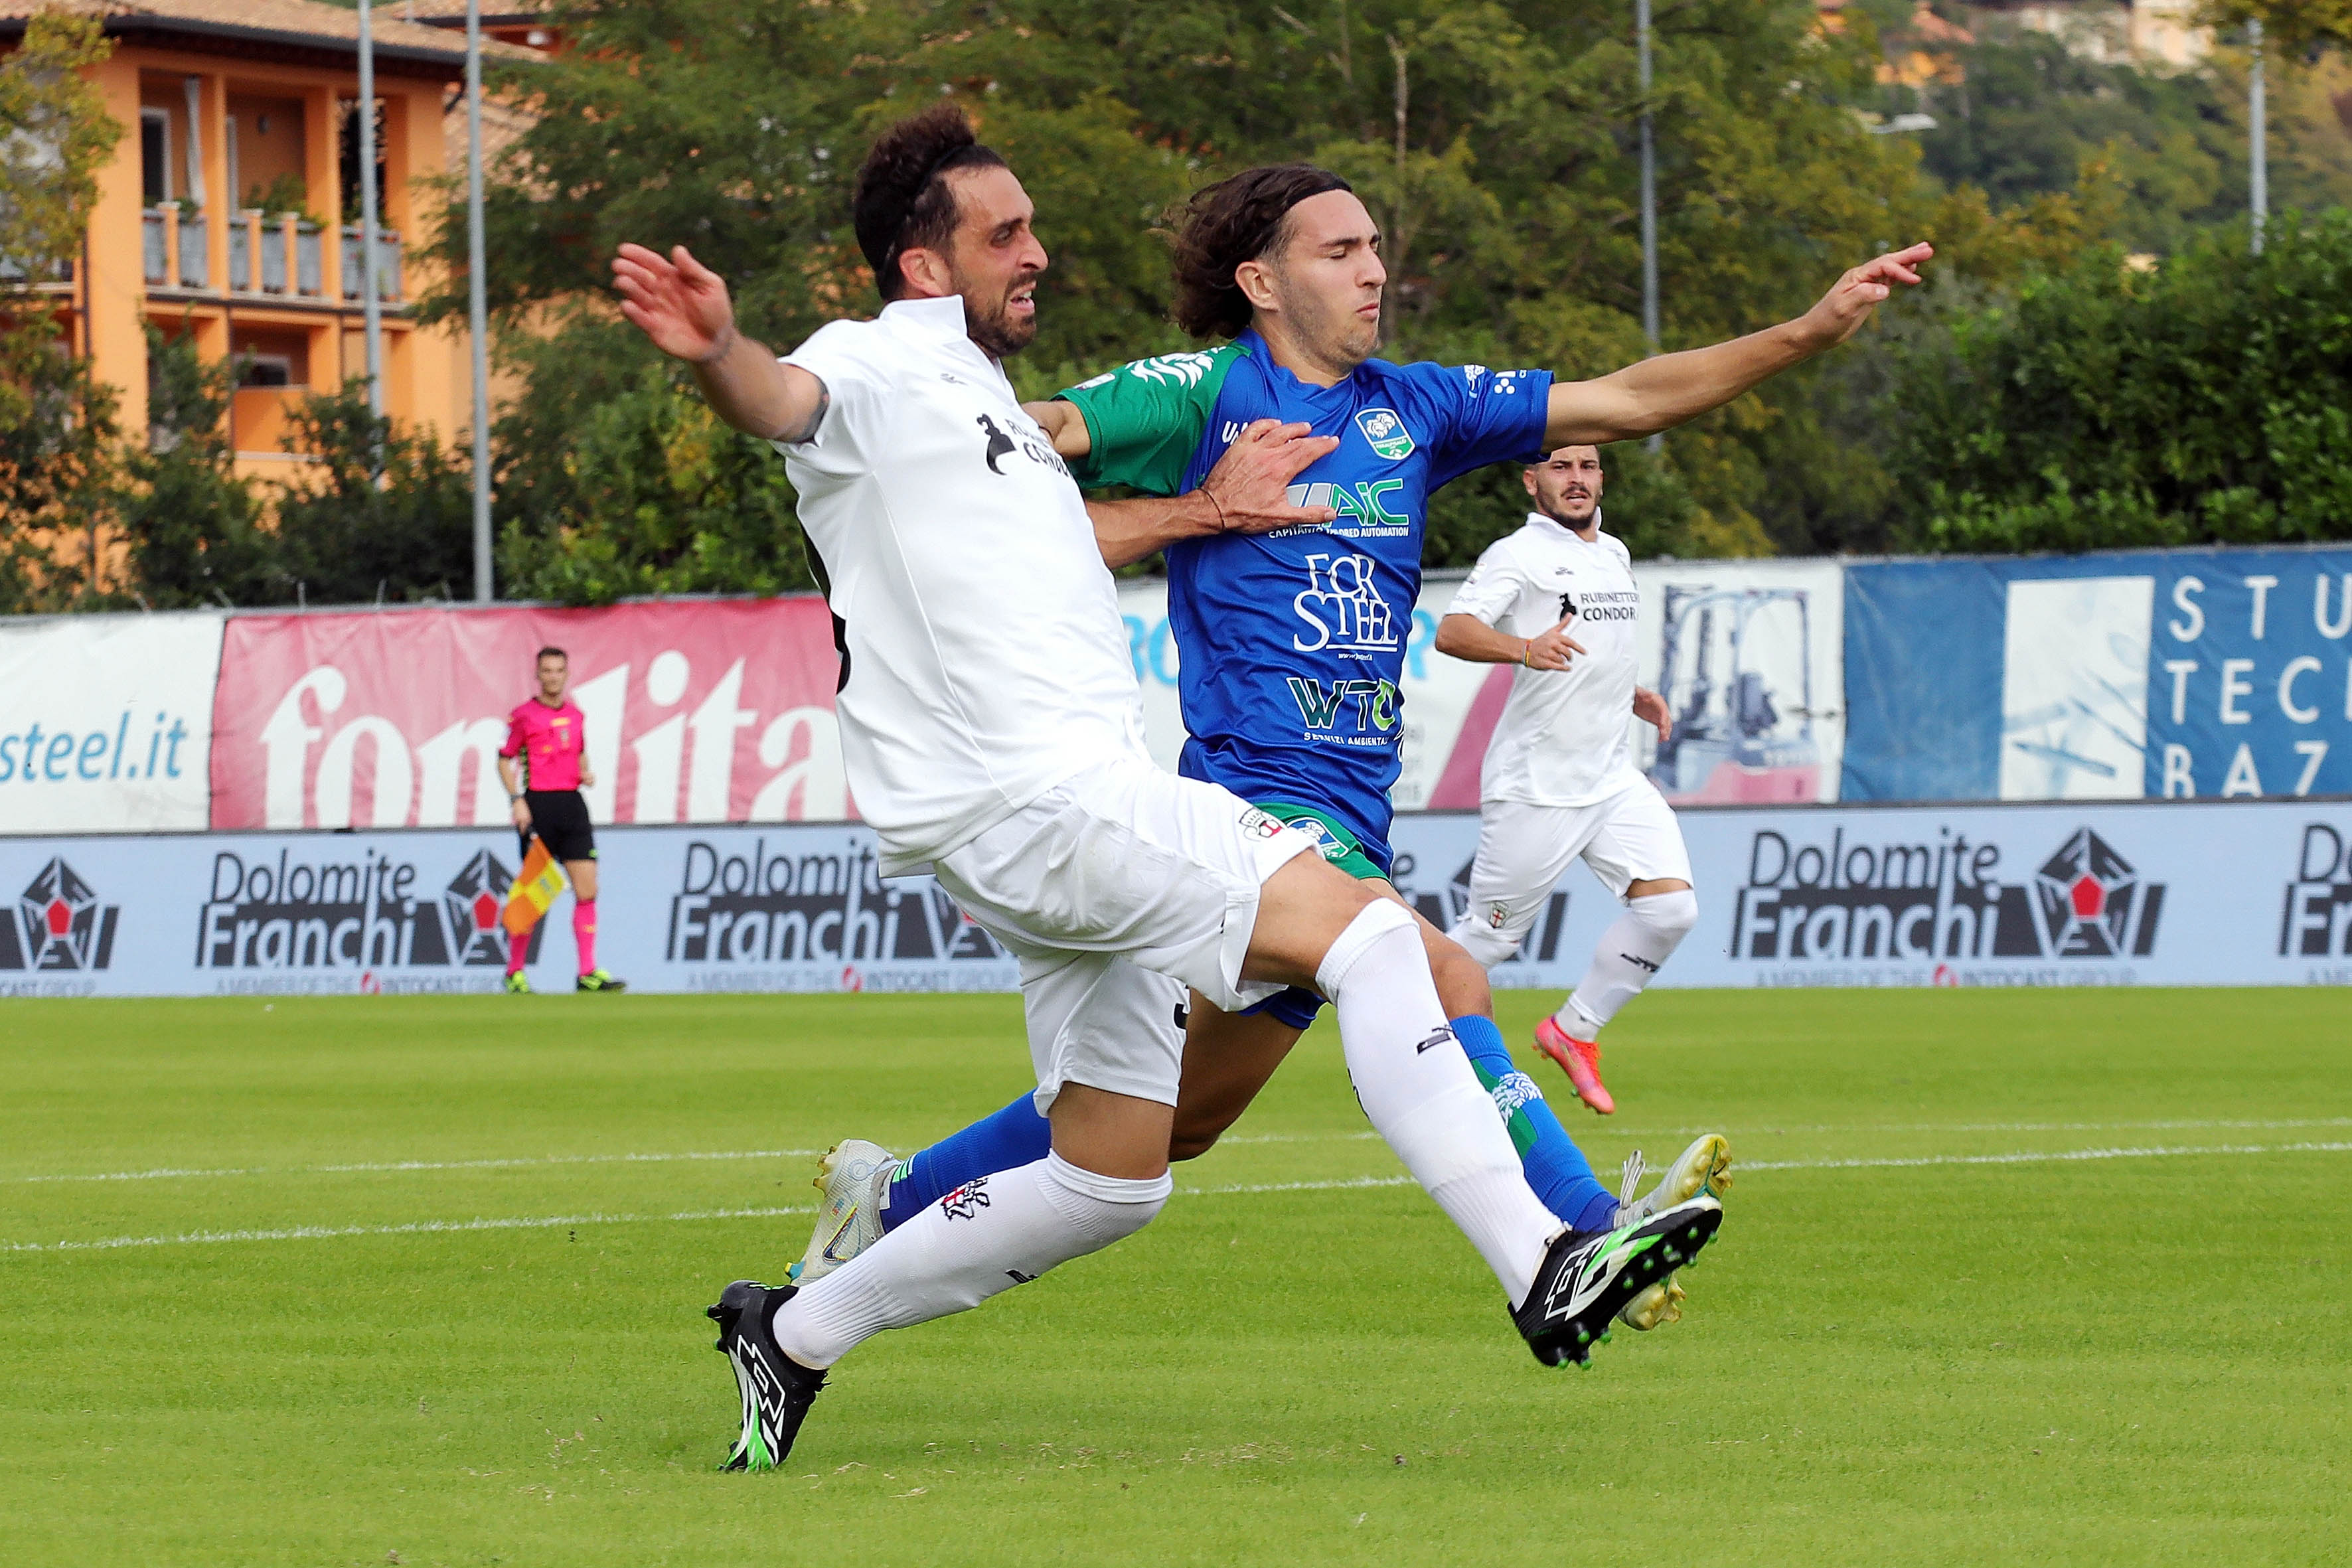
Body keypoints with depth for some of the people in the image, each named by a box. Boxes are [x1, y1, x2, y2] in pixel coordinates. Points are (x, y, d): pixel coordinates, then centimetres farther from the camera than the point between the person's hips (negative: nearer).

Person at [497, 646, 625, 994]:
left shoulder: (576, 715, 13)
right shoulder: (523, 714, -2)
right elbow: (505, 760, 0)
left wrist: (586, 773, 5)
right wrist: (516, 801, -11)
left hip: (572, 804, 5)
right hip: (537, 805, -5)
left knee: (587, 891, -3)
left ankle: (588, 974, -3)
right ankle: (514, 972, 10)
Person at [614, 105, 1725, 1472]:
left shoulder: (981, 398, 26)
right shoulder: (879, 364, -3)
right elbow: (785, 397, -26)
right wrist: (719, 354, -49)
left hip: (1087, 808, 10)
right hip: (1031, 798, -10)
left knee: (1109, 1182, 11)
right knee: (1363, 926, -20)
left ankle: (797, 1332, 20)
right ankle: (1545, 1269, -27)